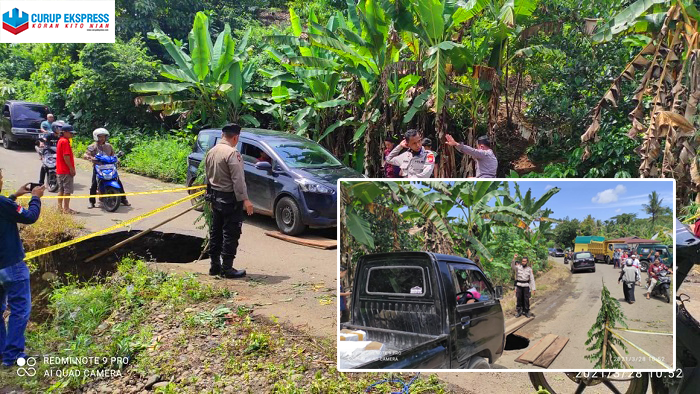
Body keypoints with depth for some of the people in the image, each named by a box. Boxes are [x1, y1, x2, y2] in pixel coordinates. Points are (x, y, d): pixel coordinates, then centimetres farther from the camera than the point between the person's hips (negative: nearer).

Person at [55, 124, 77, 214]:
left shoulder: (60, 141, 17)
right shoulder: (65, 141, -14)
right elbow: (66, 156, -20)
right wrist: (72, 169, -18)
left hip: (60, 170, 10)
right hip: (66, 170, -10)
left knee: (61, 190, 14)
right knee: (68, 190, -6)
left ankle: (60, 207, 19)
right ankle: (66, 209, -4)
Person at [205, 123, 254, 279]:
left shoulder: (211, 152, 10)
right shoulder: (232, 153, -17)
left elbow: (208, 176, 16)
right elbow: (238, 179, -22)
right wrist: (245, 199, -21)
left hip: (214, 196, 9)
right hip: (229, 198, -9)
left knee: (216, 231, 14)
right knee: (230, 234, -2)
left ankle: (215, 266, 20)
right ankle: (227, 268, 0)